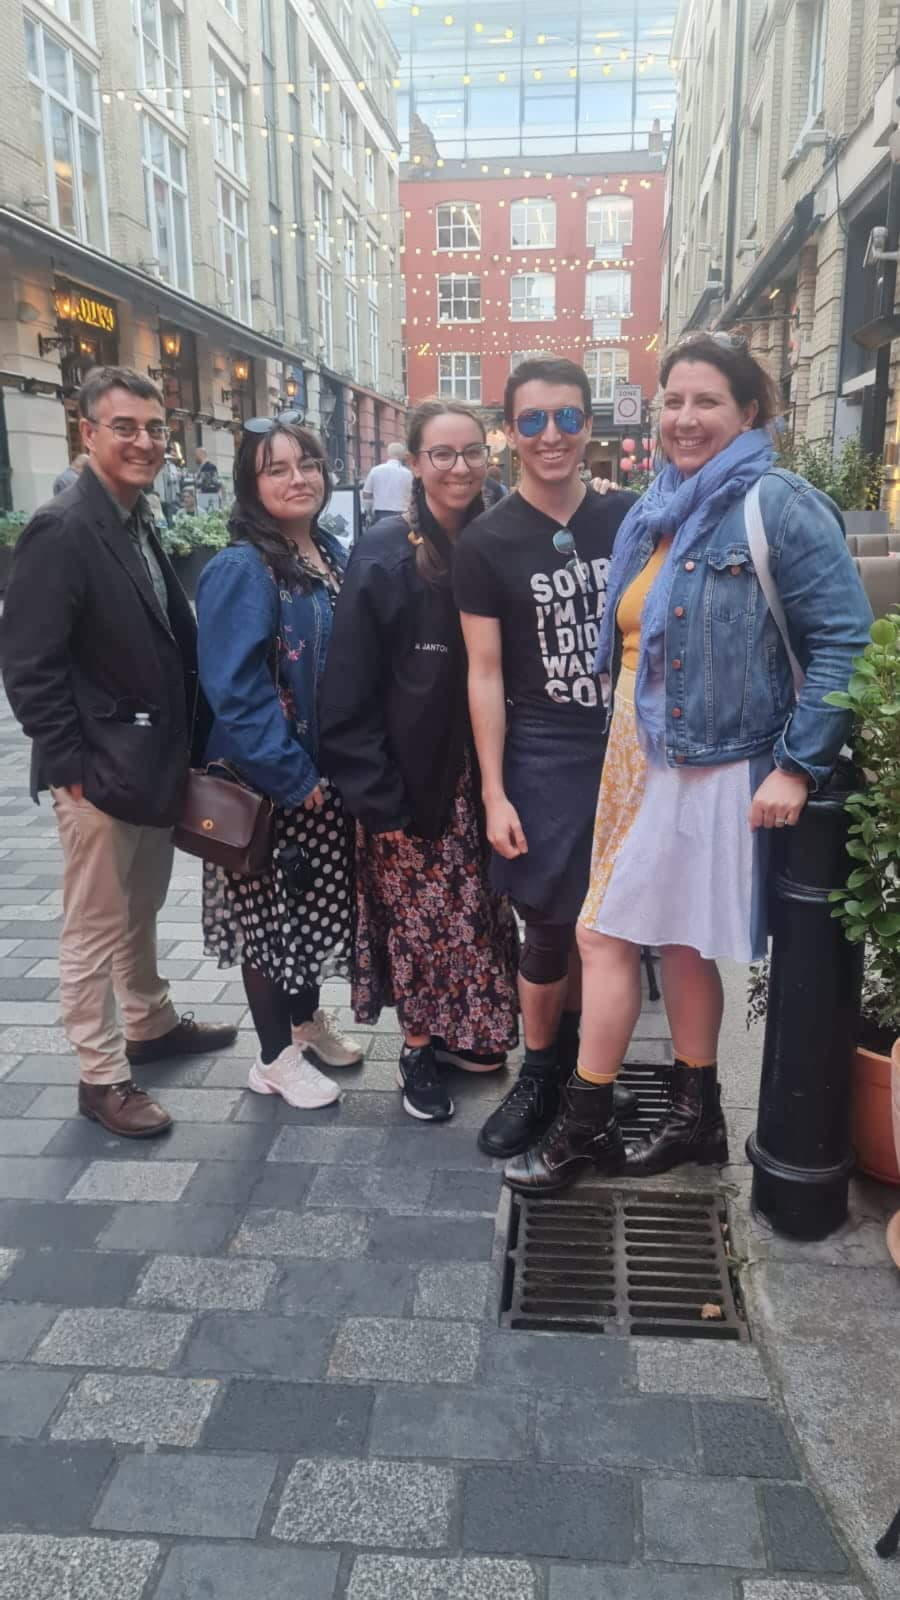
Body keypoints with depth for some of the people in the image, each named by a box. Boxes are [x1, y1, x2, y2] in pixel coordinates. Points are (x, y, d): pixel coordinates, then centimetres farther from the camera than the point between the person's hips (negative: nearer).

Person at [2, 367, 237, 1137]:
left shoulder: (140, 524, 10)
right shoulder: (63, 529, -16)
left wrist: (178, 748, 10)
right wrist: (70, 766, -19)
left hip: (155, 759, 8)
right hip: (100, 769, -8)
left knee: (141, 910, 23)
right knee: (96, 929, 5)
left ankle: (151, 1025, 40)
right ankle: (102, 1076, 19)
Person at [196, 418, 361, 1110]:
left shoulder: (333, 554, 6)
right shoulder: (241, 570, -17)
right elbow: (235, 690, -22)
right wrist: (293, 777, -20)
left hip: (326, 773, 7)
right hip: (269, 782, -7)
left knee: (317, 902, 19)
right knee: (273, 910, 6)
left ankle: (306, 1021, 39)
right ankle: (276, 1057, 23)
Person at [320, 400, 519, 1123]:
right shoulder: (384, 556, -10)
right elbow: (350, 691, -11)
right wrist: (373, 794, -14)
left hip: (481, 772, 4)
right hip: (410, 775, -4)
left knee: (480, 909, 12)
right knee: (419, 913, 4)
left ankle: (469, 1031, 33)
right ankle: (420, 1046, 25)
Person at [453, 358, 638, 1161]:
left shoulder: (628, 519, 2)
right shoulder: (486, 542, -6)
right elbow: (486, 674, -6)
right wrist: (494, 793, -9)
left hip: (631, 748, 3)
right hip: (544, 758, -3)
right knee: (550, 927, 3)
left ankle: (573, 1048, 35)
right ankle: (539, 1074, 24)